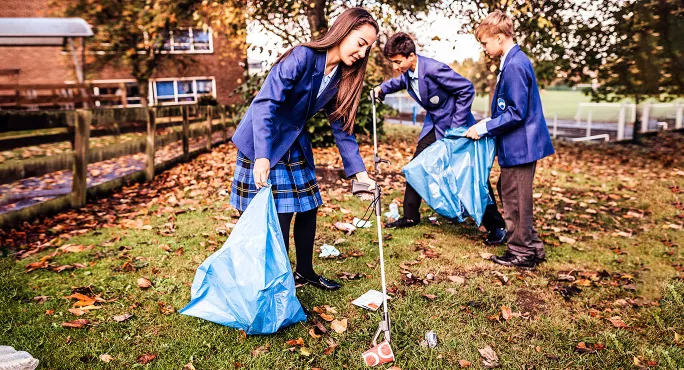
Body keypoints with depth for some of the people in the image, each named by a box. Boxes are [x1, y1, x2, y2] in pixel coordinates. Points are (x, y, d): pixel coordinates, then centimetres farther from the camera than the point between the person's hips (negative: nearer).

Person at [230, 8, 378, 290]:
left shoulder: (341, 77, 0)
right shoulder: (303, 57, -22)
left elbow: (341, 127, 5)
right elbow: (264, 103, -29)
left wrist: (359, 171, 0)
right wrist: (262, 156, -38)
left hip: (295, 146, 8)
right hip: (263, 145, -7)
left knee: (308, 209, 10)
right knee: (279, 216, -5)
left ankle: (304, 271, 29)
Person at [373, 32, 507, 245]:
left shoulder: (434, 69, -28)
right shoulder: (406, 73, -4)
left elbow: (467, 89, -22)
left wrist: (457, 125, -21)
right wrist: (383, 88, 10)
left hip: (455, 125, -8)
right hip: (433, 125, 8)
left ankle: (496, 227, 8)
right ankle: (410, 217, 22)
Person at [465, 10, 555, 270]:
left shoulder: (514, 66, -20)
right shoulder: (515, 61, 11)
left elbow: (516, 113, -22)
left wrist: (485, 127, -15)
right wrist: (488, 123, 11)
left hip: (520, 145, -11)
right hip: (517, 144, 11)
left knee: (516, 199, 1)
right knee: (507, 191, 19)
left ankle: (523, 253, 16)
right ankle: (530, 246, 30)